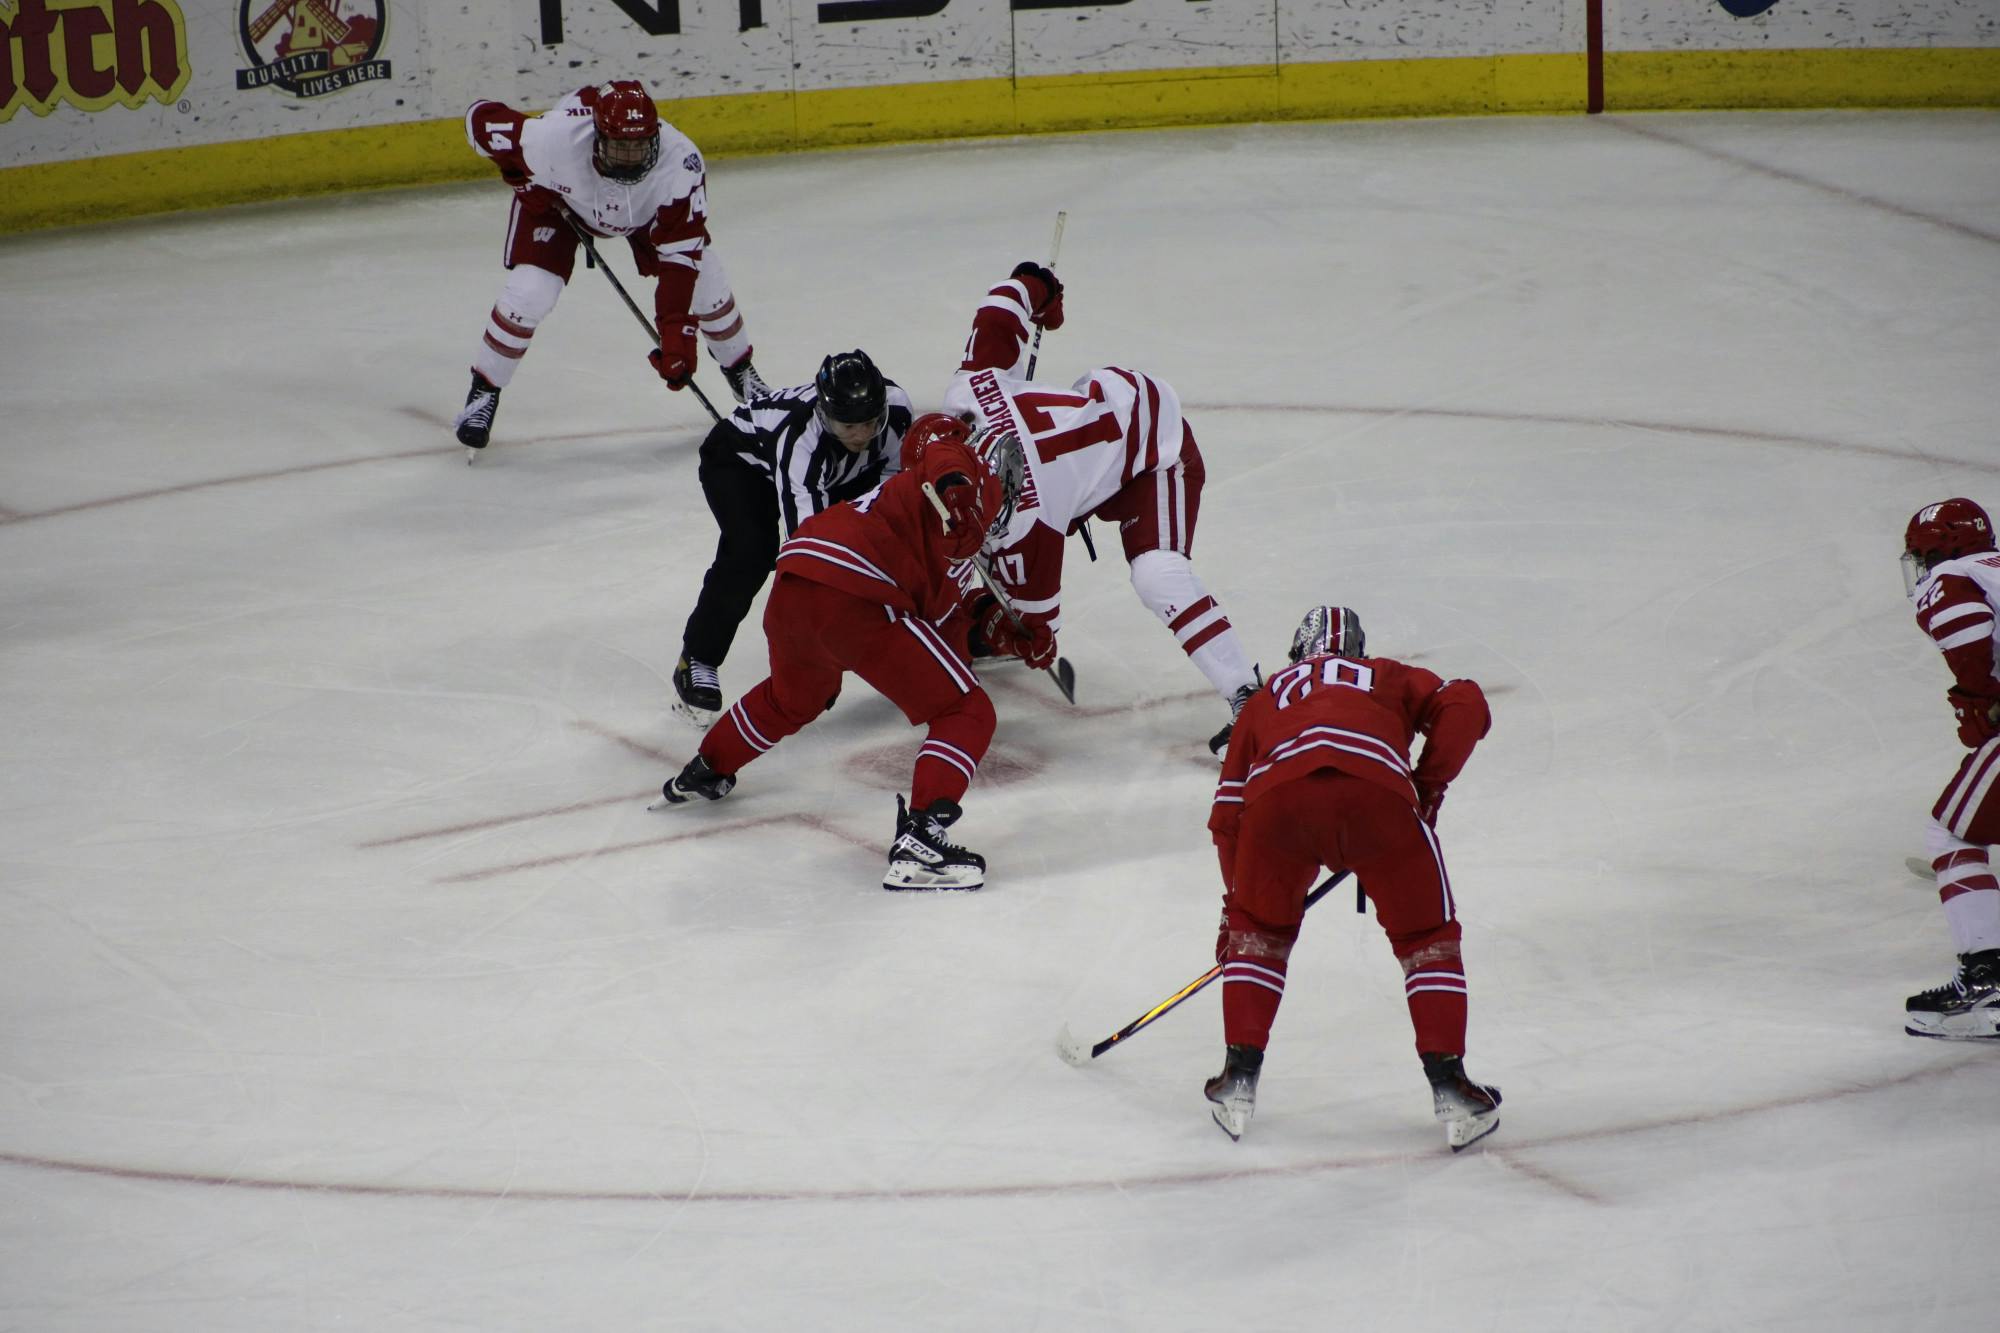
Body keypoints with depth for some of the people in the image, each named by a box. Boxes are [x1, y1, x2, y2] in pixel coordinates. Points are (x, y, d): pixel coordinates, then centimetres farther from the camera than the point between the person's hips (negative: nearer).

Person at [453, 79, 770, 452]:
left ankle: (740, 371, 25)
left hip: (647, 208, 2)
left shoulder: (681, 163, -40)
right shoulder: (554, 138, -43)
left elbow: (680, 256, -35)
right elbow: (481, 117, -25)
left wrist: (676, 332, -39)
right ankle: (483, 390, 6)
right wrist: (522, 177, -19)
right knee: (529, 292, -17)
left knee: (702, 276, -4)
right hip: (558, 198, -1)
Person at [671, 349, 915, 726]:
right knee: (752, 550, -30)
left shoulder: (893, 403, -30)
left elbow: (896, 470, -7)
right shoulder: (800, 437, -46)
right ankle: (696, 662, -16)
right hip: (740, 458, -6)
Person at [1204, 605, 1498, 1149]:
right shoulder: (1391, 677, 37)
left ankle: (1240, 1077, 24)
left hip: (1278, 792, 1)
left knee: (1259, 929, 27)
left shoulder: (1266, 696, 40)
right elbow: (1463, 705, 16)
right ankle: (1449, 1087, 10)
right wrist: (1429, 785, 22)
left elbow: (1228, 812, 36)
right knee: (1427, 936, 16)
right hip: (1376, 788, -1)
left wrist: (1236, 902, 44)